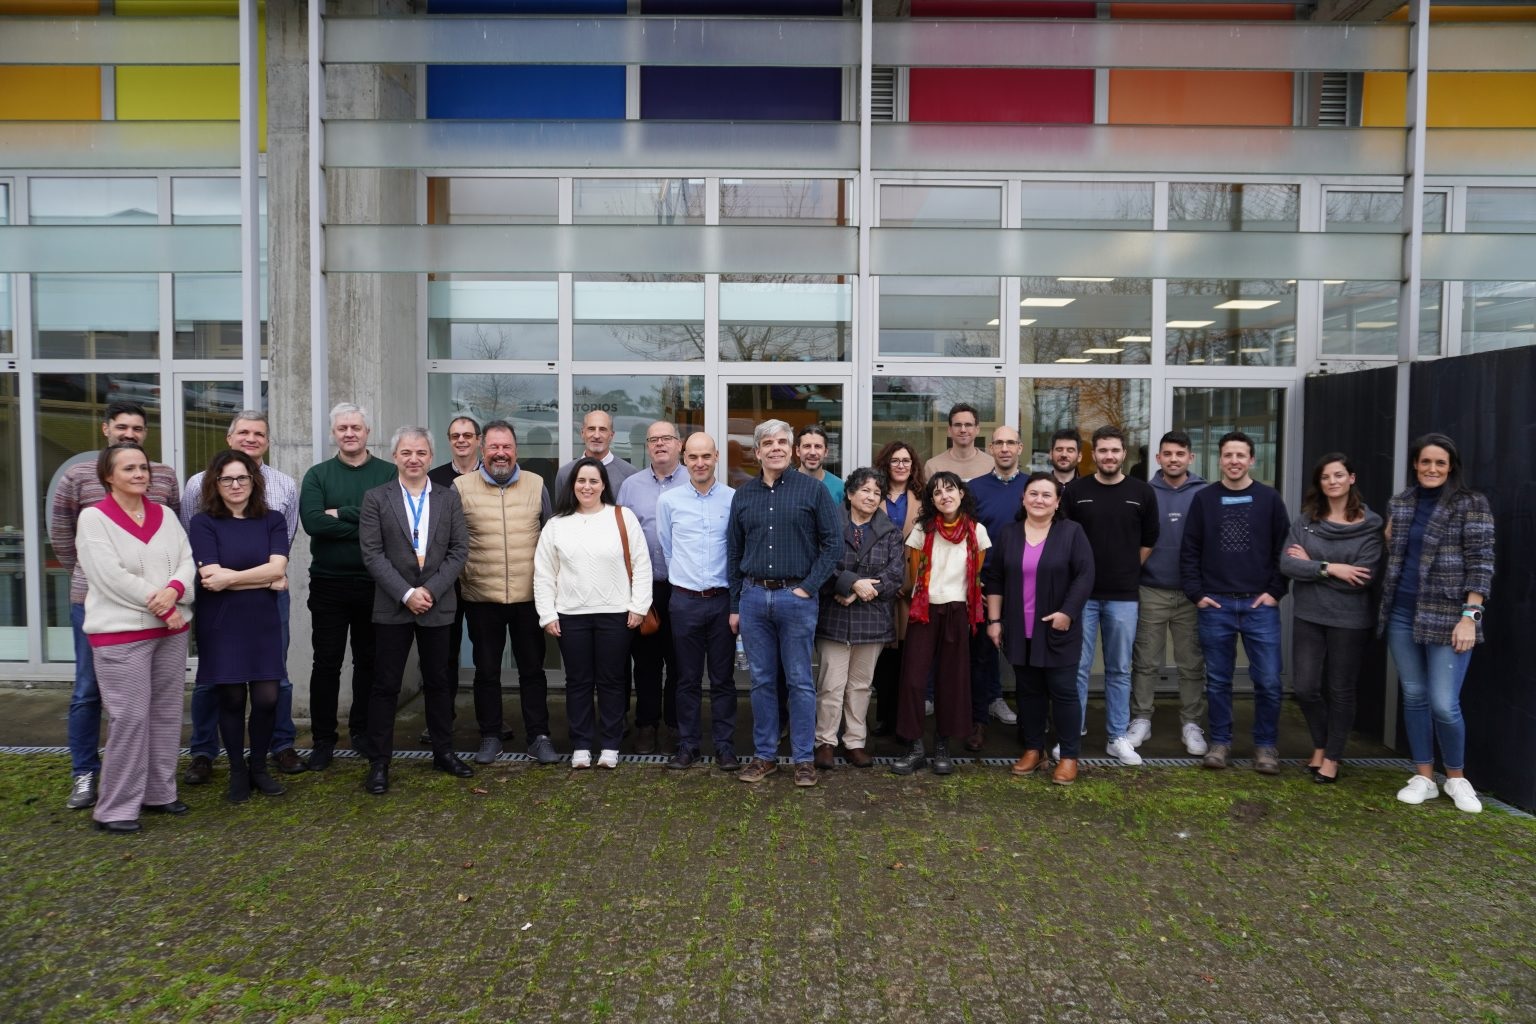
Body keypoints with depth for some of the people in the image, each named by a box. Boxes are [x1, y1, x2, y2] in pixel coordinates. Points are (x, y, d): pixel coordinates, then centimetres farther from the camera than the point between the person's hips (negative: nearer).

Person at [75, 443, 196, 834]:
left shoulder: (164, 514, 11)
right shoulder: (93, 517, -5)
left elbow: (187, 560, 4)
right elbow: (111, 576, -14)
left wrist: (174, 591, -16)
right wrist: (160, 606, -15)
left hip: (171, 629, 6)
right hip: (121, 632, -5)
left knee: (166, 713, 10)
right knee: (130, 717, -7)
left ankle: (159, 792, 22)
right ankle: (115, 808, 5)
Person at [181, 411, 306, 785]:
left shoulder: (286, 486, 4)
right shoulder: (199, 484, 0)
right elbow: (187, 541, 4)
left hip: (270, 592, 1)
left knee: (274, 672, 10)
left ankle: (282, 745, 23)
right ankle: (203, 752, 23)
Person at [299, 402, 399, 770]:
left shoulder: (389, 473, 1)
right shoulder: (317, 475, 3)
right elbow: (313, 522, -14)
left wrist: (342, 514, -16)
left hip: (374, 583, 0)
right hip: (328, 584, 0)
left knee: (369, 660, 11)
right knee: (327, 662, 6)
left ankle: (362, 732, 26)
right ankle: (323, 740, 16)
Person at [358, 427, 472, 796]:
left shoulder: (449, 497, 5)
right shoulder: (376, 499, 0)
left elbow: (459, 550, 0)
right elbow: (372, 554, -6)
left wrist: (430, 590, -11)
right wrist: (406, 594, -14)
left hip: (437, 605, 2)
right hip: (392, 606, -2)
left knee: (438, 681, 12)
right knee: (386, 685, 3)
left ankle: (443, 752, 24)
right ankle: (378, 762, 12)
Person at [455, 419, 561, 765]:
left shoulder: (536, 485, 4)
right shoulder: (461, 487, 0)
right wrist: (460, 578, 0)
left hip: (530, 596, 1)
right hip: (481, 598, 0)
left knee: (532, 669, 8)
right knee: (486, 671, 10)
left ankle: (538, 737, 17)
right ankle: (490, 736, 23)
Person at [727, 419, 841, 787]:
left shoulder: (813, 489, -1)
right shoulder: (743, 495, 9)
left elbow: (831, 543, -2)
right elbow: (734, 552, 12)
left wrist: (809, 587, -8)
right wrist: (734, 604, 9)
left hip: (796, 597, -3)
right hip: (753, 597, 3)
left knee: (800, 682, 3)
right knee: (761, 681, 10)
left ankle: (803, 758, 14)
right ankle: (765, 755, 21)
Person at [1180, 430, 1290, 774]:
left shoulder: (1269, 498, 4)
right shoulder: (1204, 499, 5)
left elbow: (1284, 549, 4)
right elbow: (1189, 551, 5)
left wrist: (1275, 592, -3)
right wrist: (1196, 594, -2)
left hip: (1260, 605, 0)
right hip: (1215, 605, 1)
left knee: (1268, 681, 0)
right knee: (1217, 680, 8)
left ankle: (1265, 745, 15)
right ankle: (1220, 742, 20)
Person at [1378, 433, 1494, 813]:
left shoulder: (1471, 504, -4)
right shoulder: (1400, 503, 10)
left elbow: (1480, 562, -9)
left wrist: (1470, 616, -15)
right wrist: (1389, 537, 1)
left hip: (1447, 617, -5)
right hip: (1401, 614, 5)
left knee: (1444, 703, -6)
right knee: (1414, 696, 9)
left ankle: (1456, 778, 17)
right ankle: (1423, 777, 21)